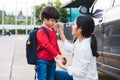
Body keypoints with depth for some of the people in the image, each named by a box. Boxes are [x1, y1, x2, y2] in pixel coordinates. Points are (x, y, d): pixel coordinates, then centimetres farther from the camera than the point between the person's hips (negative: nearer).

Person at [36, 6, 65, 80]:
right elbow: (46, 45, -21)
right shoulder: (41, 31, -12)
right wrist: (57, 54, -25)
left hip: (52, 60, 8)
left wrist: (60, 55, 12)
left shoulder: (53, 32, 14)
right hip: (43, 60, -8)